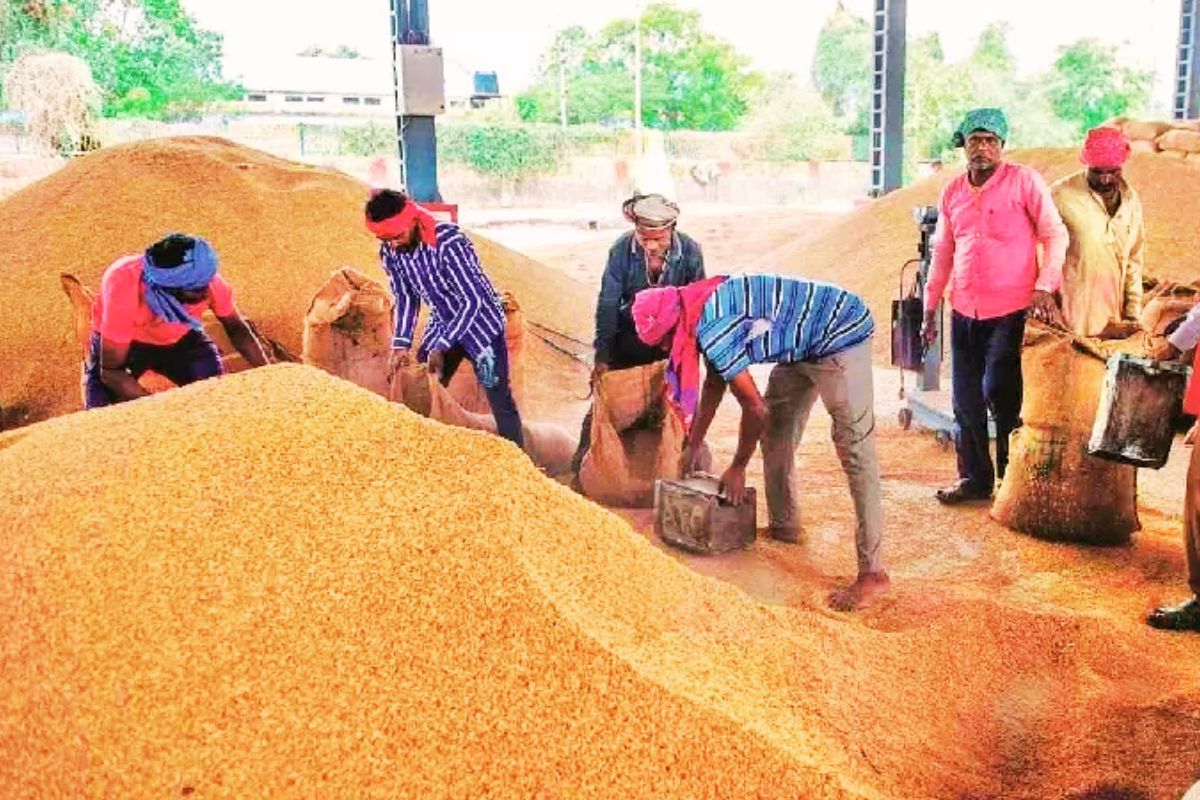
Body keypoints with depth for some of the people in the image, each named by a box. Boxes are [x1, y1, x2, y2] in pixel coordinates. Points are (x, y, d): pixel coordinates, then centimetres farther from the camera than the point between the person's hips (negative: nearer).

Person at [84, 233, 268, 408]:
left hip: (181, 338, 2)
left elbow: (236, 327, -11)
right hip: (124, 343, -2)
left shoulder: (208, 281, -31)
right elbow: (111, 371, -31)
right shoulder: (124, 293, -40)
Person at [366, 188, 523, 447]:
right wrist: (400, 345, -11)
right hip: (442, 324, 6)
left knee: (499, 399, -5)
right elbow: (406, 298, 1)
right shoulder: (389, 252, -12)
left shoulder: (449, 243, -31)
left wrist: (441, 347, -29)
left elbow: (472, 302, -28)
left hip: (479, 322, -6)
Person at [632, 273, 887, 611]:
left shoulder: (711, 329, -24)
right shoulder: (705, 312, 5)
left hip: (842, 337, -11)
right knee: (775, 434, 16)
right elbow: (714, 384, 20)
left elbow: (755, 408, -18)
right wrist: (693, 446, 27)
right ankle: (784, 526, 30)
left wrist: (737, 468, -4)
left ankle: (872, 573, -13)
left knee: (855, 452, -13)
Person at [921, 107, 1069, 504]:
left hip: (1010, 311, -5)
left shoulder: (1024, 181, -4)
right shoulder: (953, 191, 10)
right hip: (965, 311, 5)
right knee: (966, 400, 9)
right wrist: (930, 307, 17)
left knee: (1000, 394, -5)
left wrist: (1045, 286, -16)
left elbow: (1055, 235, -5)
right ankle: (974, 479, 22)